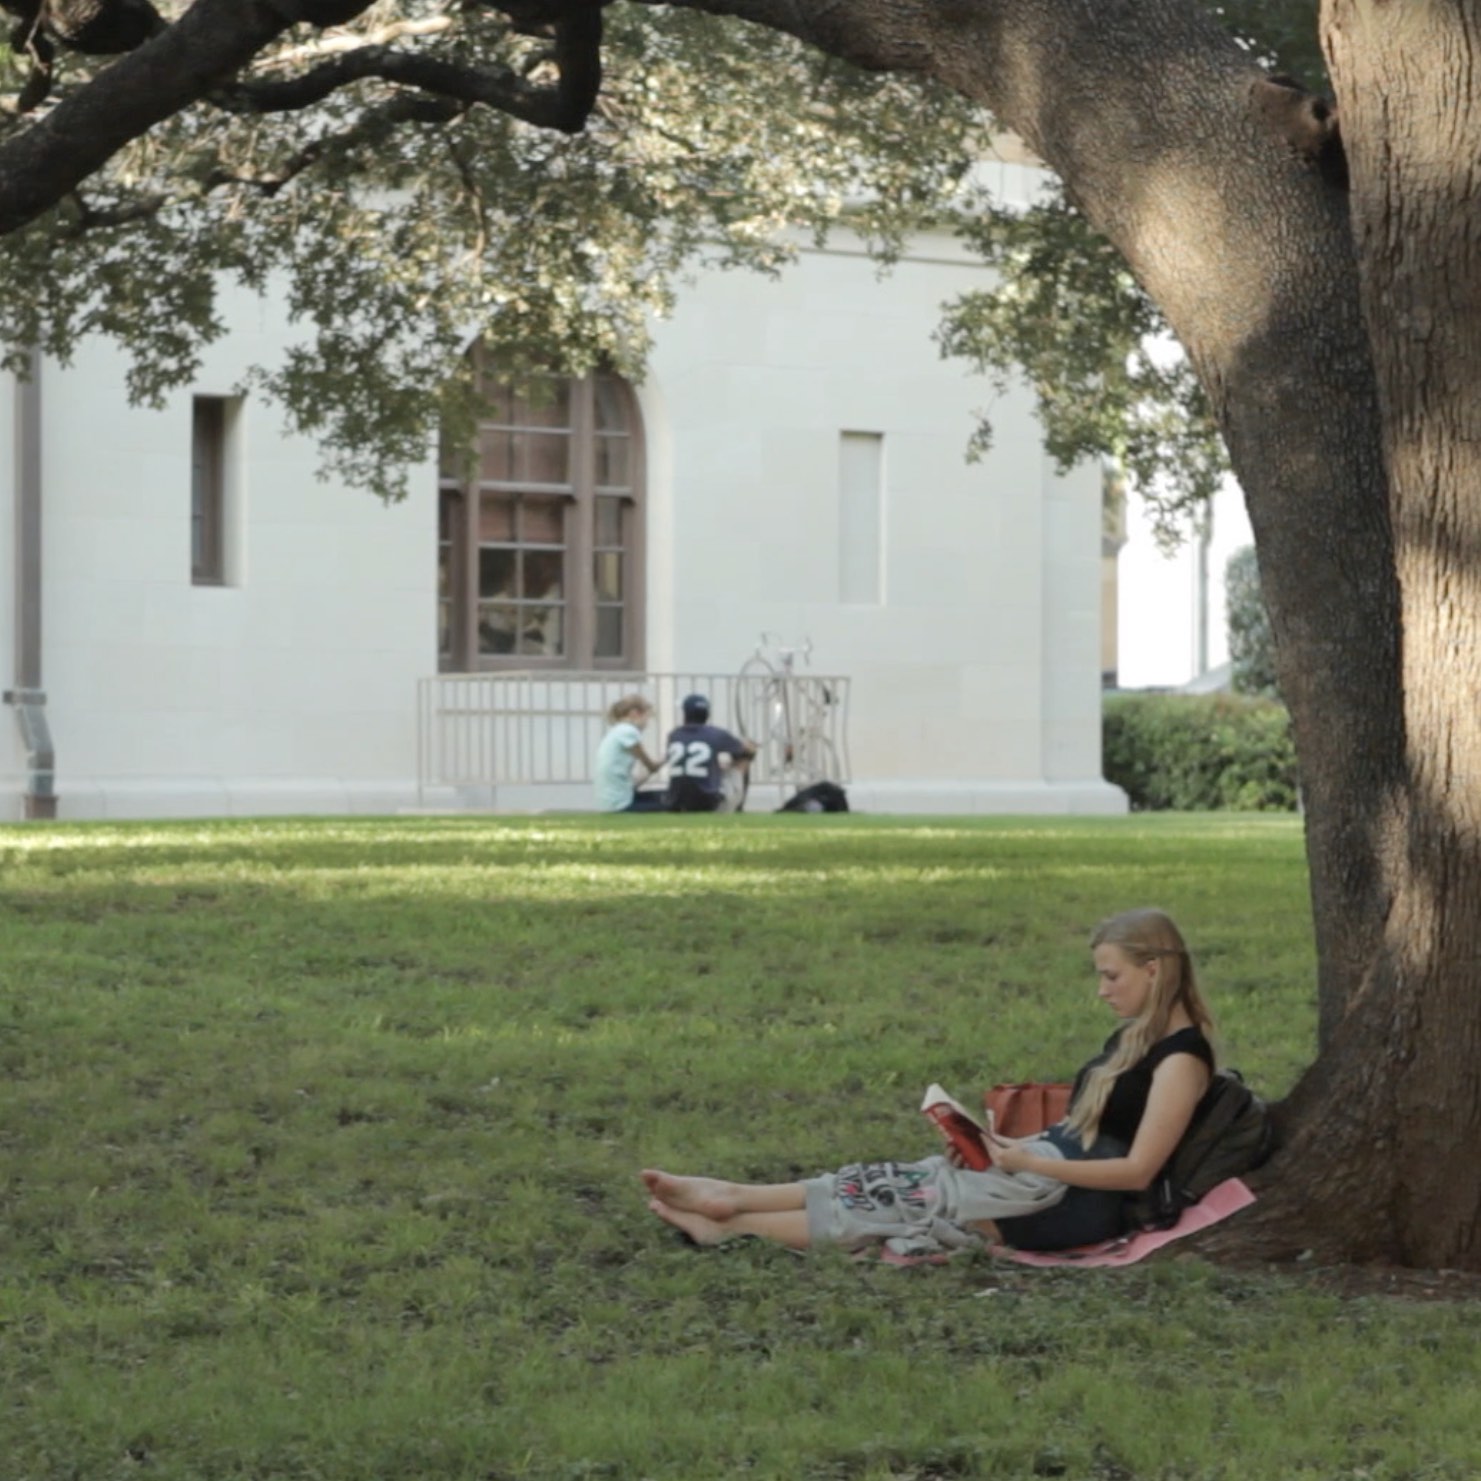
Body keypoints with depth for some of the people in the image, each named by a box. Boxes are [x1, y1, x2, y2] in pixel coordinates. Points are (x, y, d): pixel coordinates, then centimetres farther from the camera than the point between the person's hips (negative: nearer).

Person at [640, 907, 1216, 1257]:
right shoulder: (1132, 1038, 15)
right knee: (911, 1181, -5)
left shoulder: (1181, 1057, -14)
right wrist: (1007, 1144, -1)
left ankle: (730, 1225, -14)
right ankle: (731, 1199, -12)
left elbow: (1137, 1170, -19)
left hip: (1076, 1202, -9)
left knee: (913, 1205, -13)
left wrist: (1029, 1162, -21)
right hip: (1046, 1170, 9)